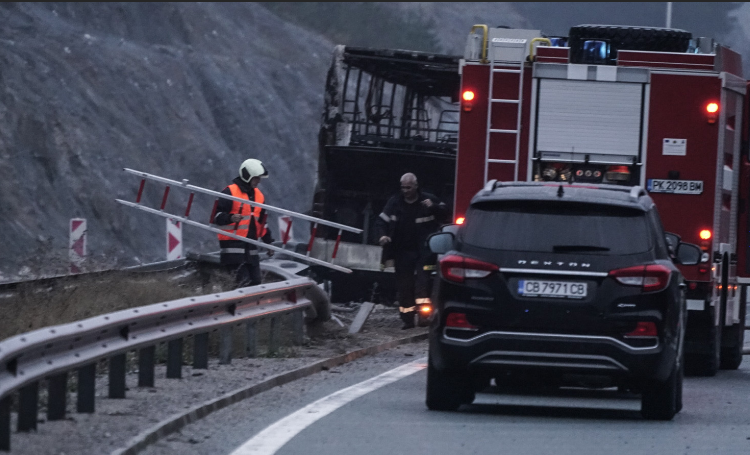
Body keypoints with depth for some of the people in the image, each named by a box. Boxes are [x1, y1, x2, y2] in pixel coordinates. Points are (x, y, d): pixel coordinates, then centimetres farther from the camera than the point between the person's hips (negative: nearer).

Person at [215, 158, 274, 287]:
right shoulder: (230, 192, -7)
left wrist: (268, 242, 25)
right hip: (233, 244, -8)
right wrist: (230, 218, -30)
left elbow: (262, 222, 27)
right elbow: (216, 215, -11)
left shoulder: (258, 195, 18)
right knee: (244, 280, -19)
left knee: (255, 281, 4)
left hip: (250, 245, 8)